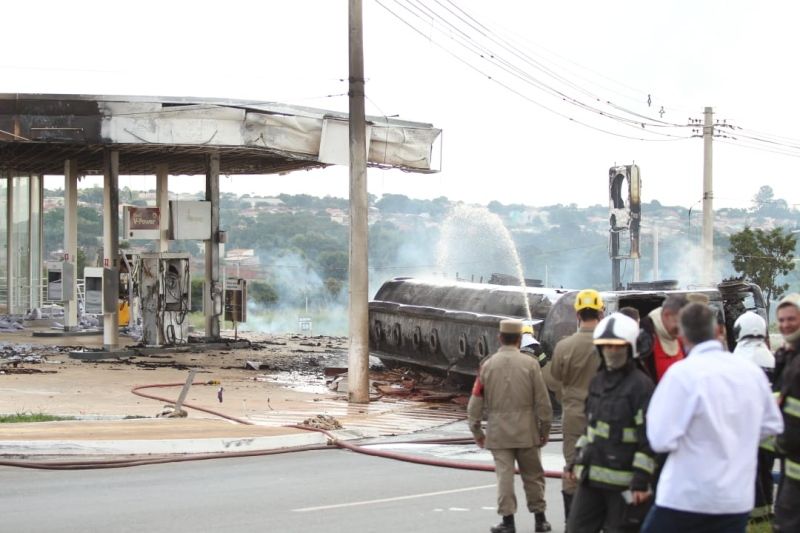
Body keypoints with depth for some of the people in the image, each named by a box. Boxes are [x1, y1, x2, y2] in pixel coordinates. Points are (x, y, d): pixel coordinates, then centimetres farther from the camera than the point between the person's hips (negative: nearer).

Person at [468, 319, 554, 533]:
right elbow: (542, 400, -4)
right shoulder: (530, 363, -5)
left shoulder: (487, 364, -1)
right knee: (532, 475, 11)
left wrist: (476, 430, 11)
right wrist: (545, 429, 6)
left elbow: (476, 401, 2)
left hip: (498, 432, 0)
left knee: (504, 474, 2)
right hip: (526, 431, 0)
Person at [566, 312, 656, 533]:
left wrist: (642, 479, -19)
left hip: (624, 482, -8)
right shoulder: (597, 381, 13)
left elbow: (648, 438, -15)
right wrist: (577, 460, 21)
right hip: (592, 476, 8)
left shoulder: (641, 385, -11)